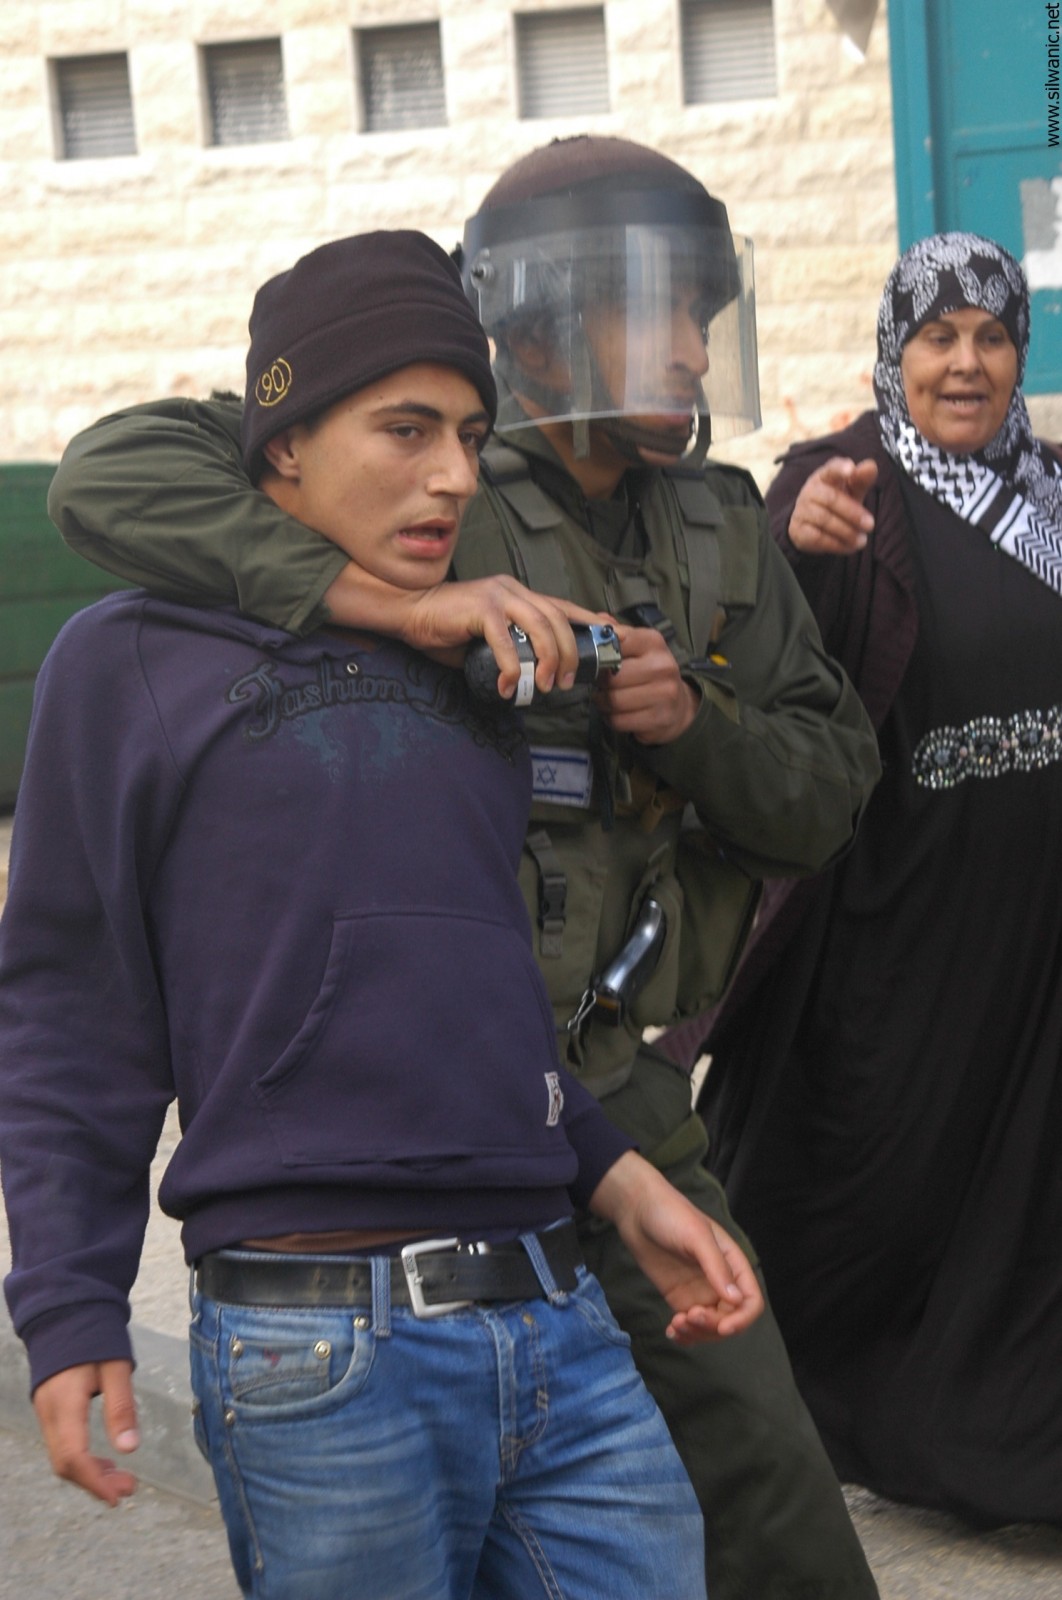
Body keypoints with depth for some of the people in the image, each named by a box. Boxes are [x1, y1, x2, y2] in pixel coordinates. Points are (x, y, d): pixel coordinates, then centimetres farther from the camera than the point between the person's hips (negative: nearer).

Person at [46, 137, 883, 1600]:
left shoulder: (719, 529, 9)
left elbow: (829, 789, 9)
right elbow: (116, 475, -24)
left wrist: (694, 722, -12)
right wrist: (393, 602, -33)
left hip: (616, 1085, 5)